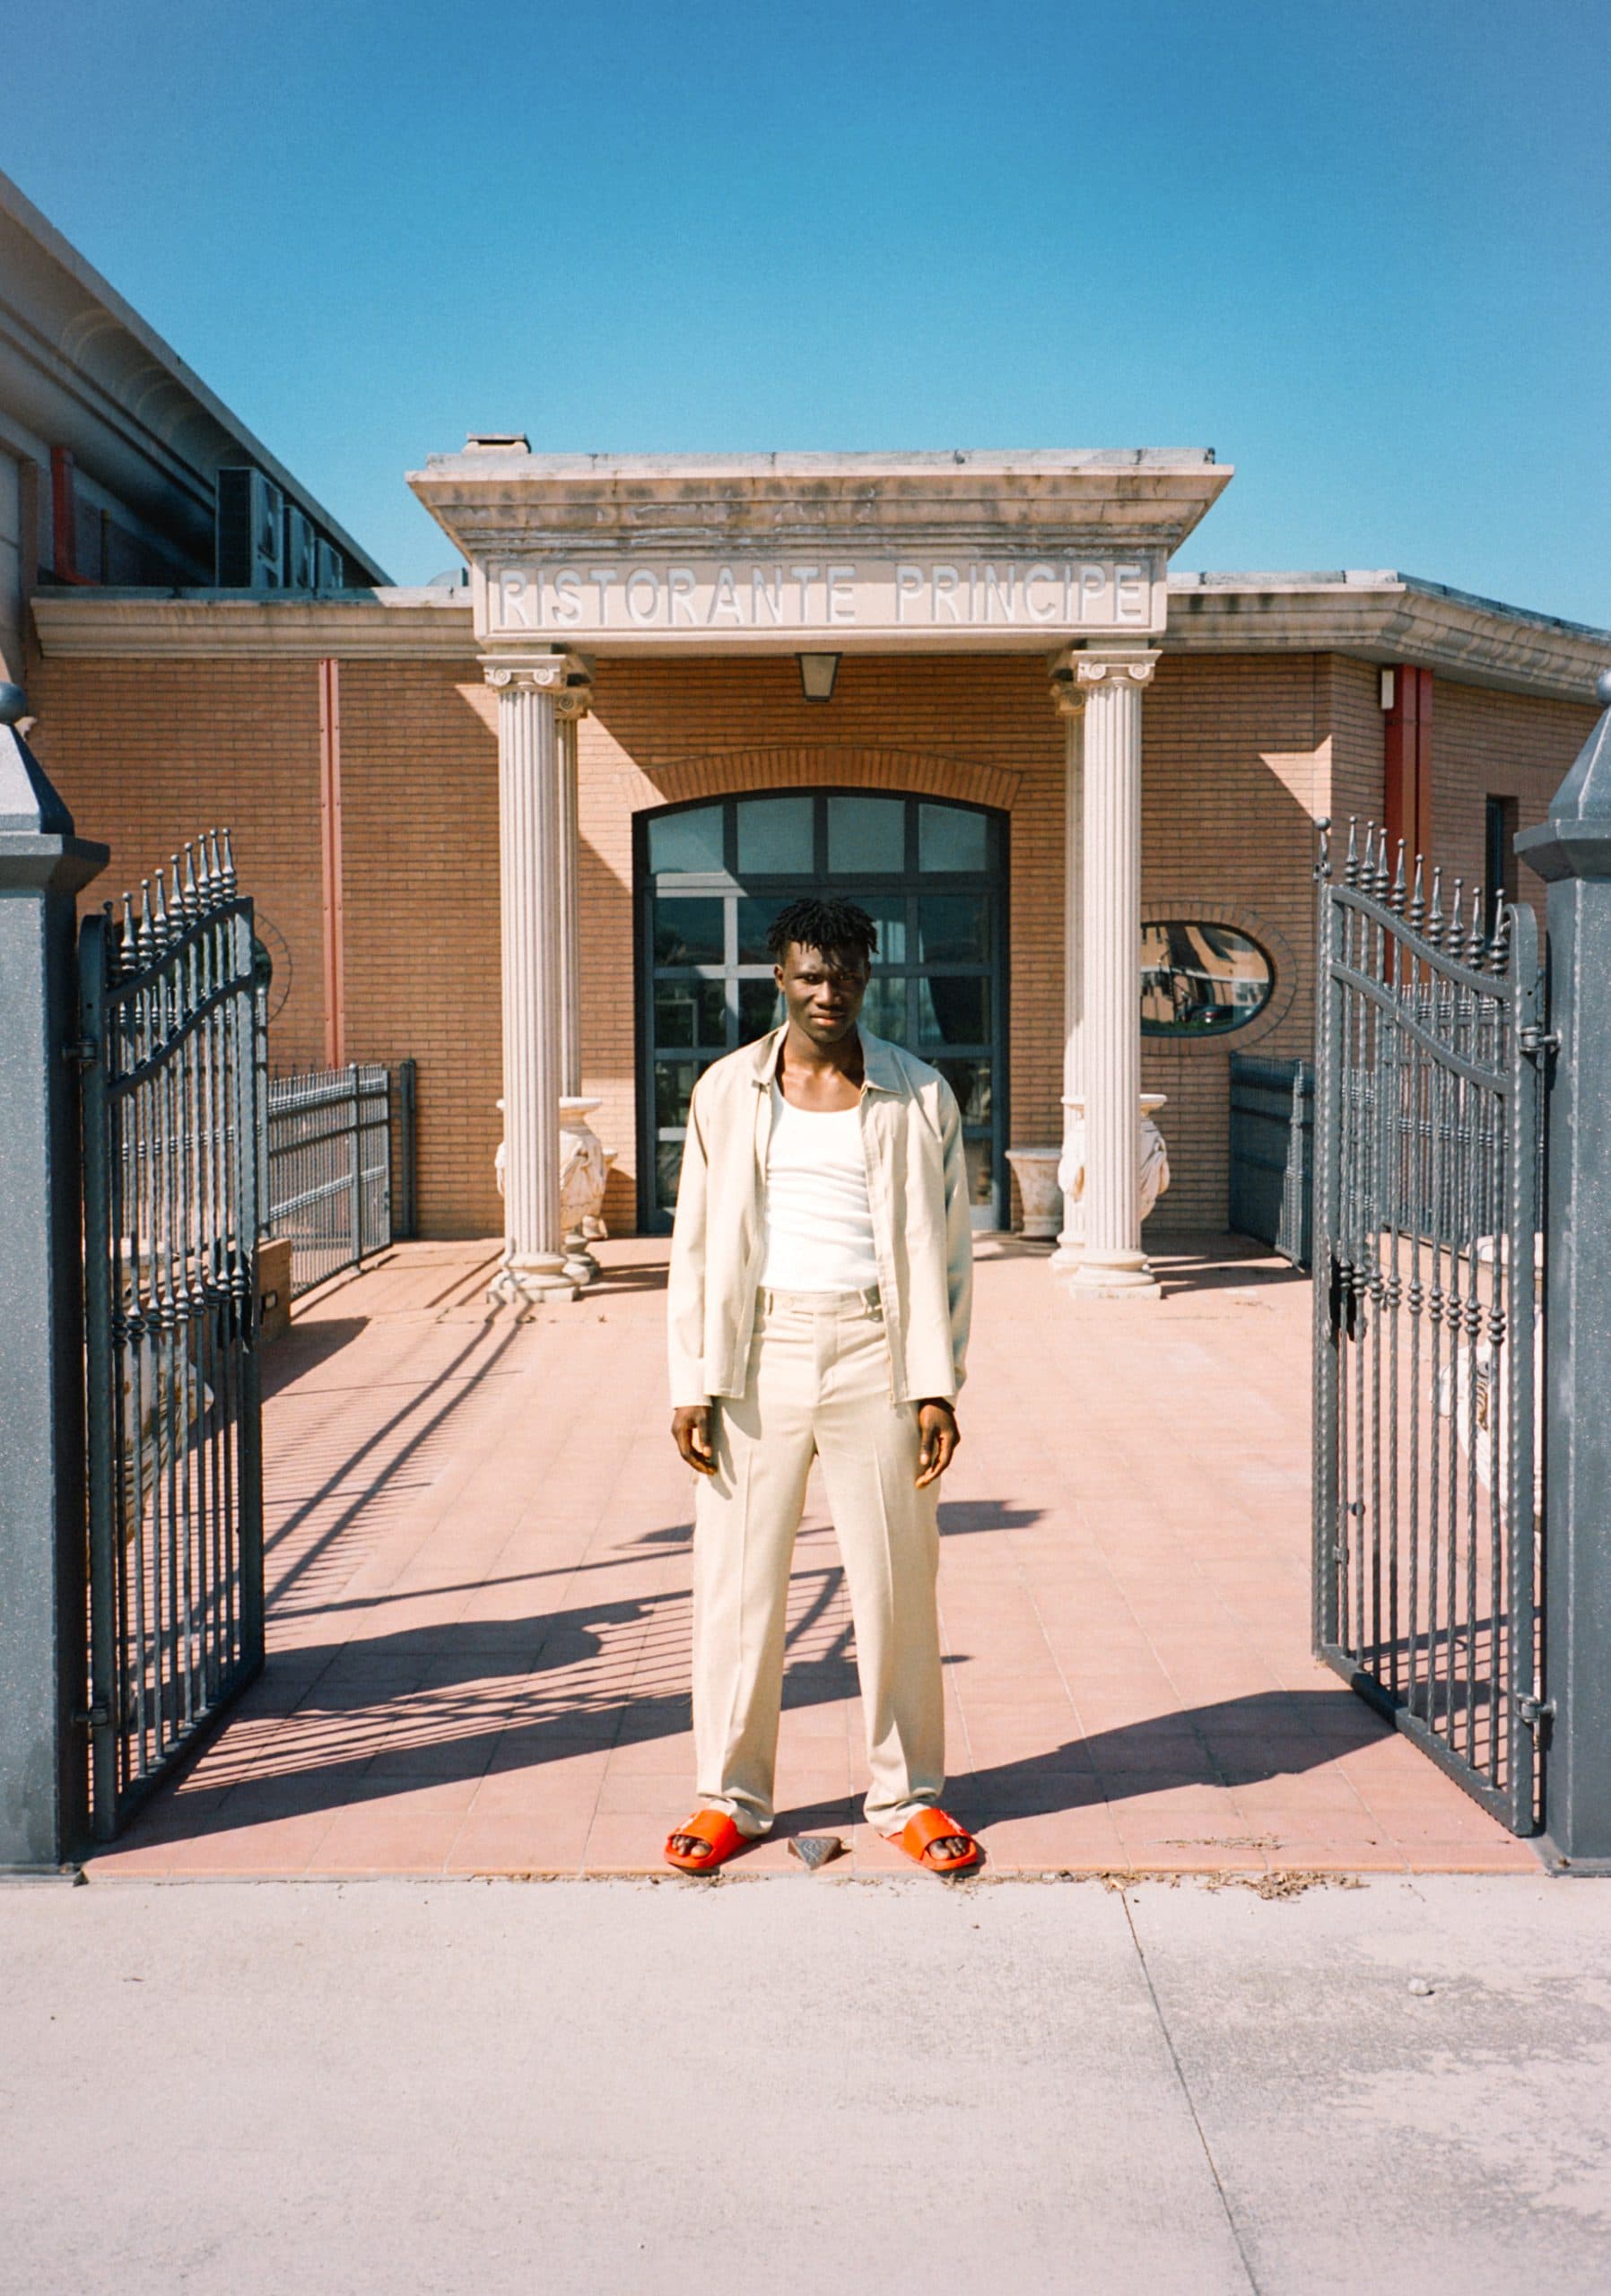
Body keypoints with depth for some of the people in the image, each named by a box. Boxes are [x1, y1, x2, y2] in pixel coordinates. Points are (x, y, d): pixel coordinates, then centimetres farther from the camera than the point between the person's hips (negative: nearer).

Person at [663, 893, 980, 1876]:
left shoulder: (919, 1096, 3)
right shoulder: (727, 1093, 5)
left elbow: (945, 1248, 4)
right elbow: (698, 1245, 7)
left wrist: (938, 1385, -3)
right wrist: (692, 1383, 0)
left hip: (873, 1351, -1)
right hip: (758, 1353, 1)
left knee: (897, 1582, 5)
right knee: (739, 1581, 5)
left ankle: (909, 1795, 22)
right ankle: (732, 1795, 20)